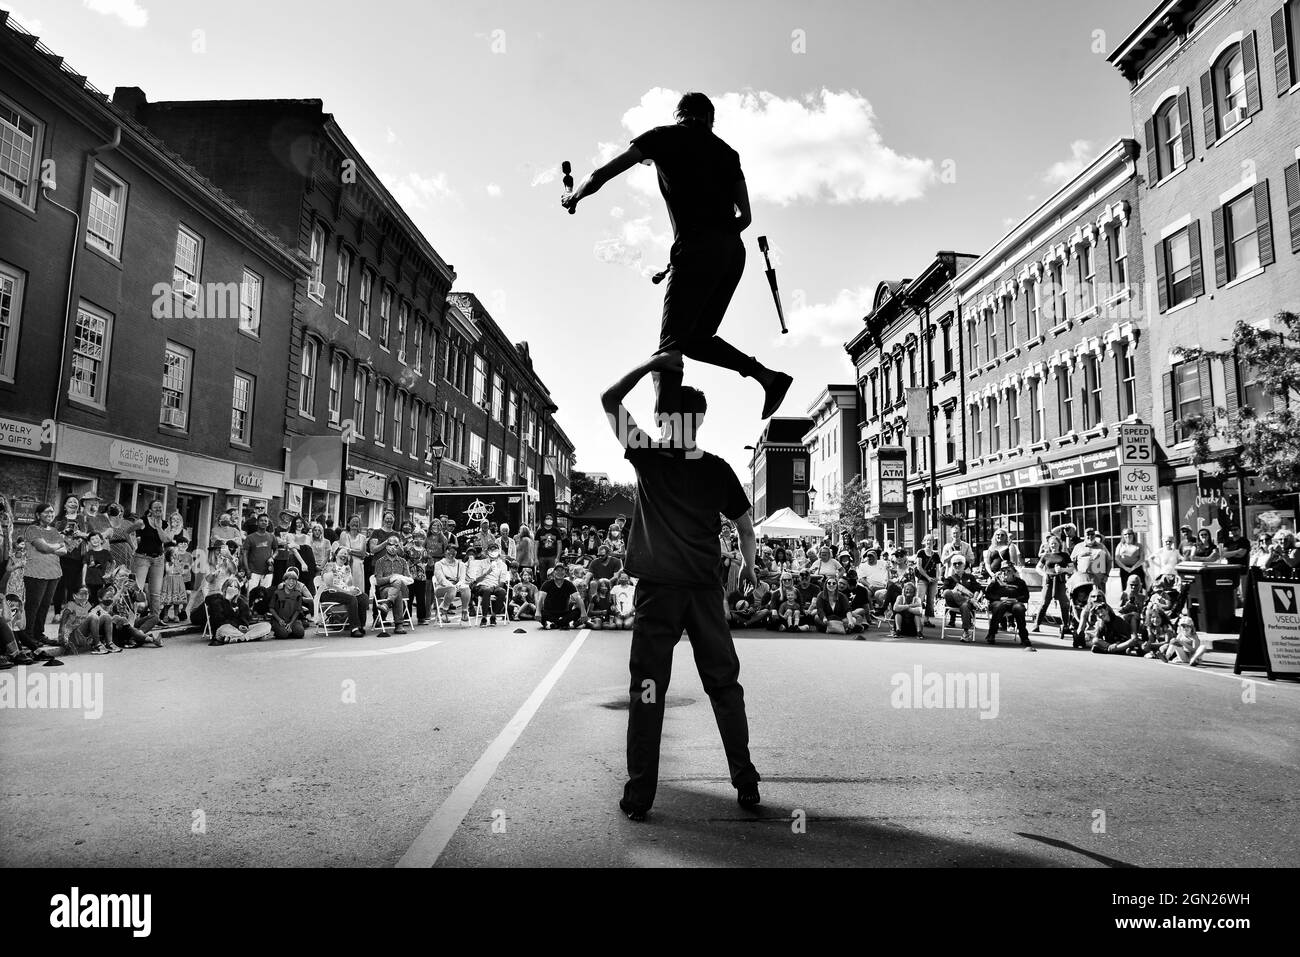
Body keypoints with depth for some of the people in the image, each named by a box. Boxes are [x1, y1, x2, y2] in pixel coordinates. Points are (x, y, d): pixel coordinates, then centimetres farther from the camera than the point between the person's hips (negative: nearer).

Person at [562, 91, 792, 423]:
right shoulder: (725, 151, 24)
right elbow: (745, 216, 18)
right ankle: (768, 376, 8)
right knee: (697, 338, 16)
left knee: (670, 345, -11)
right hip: (733, 252, 6)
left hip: (696, 248, -6)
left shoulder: (664, 137, 11)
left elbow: (601, 175, 5)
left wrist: (574, 196, 23)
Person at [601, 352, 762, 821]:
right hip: (704, 589, 2)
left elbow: (609, 399, 1)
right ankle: (746, 782, 17)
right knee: (724, 684, 13)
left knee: (647, 687, 3)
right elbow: (745, 526, 8)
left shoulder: (648, 457, -4)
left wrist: (651, 364, 2)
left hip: (657, 589, -2)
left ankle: (639, 795, 5)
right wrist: (749, 566, 24)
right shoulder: (718, 469, 2)